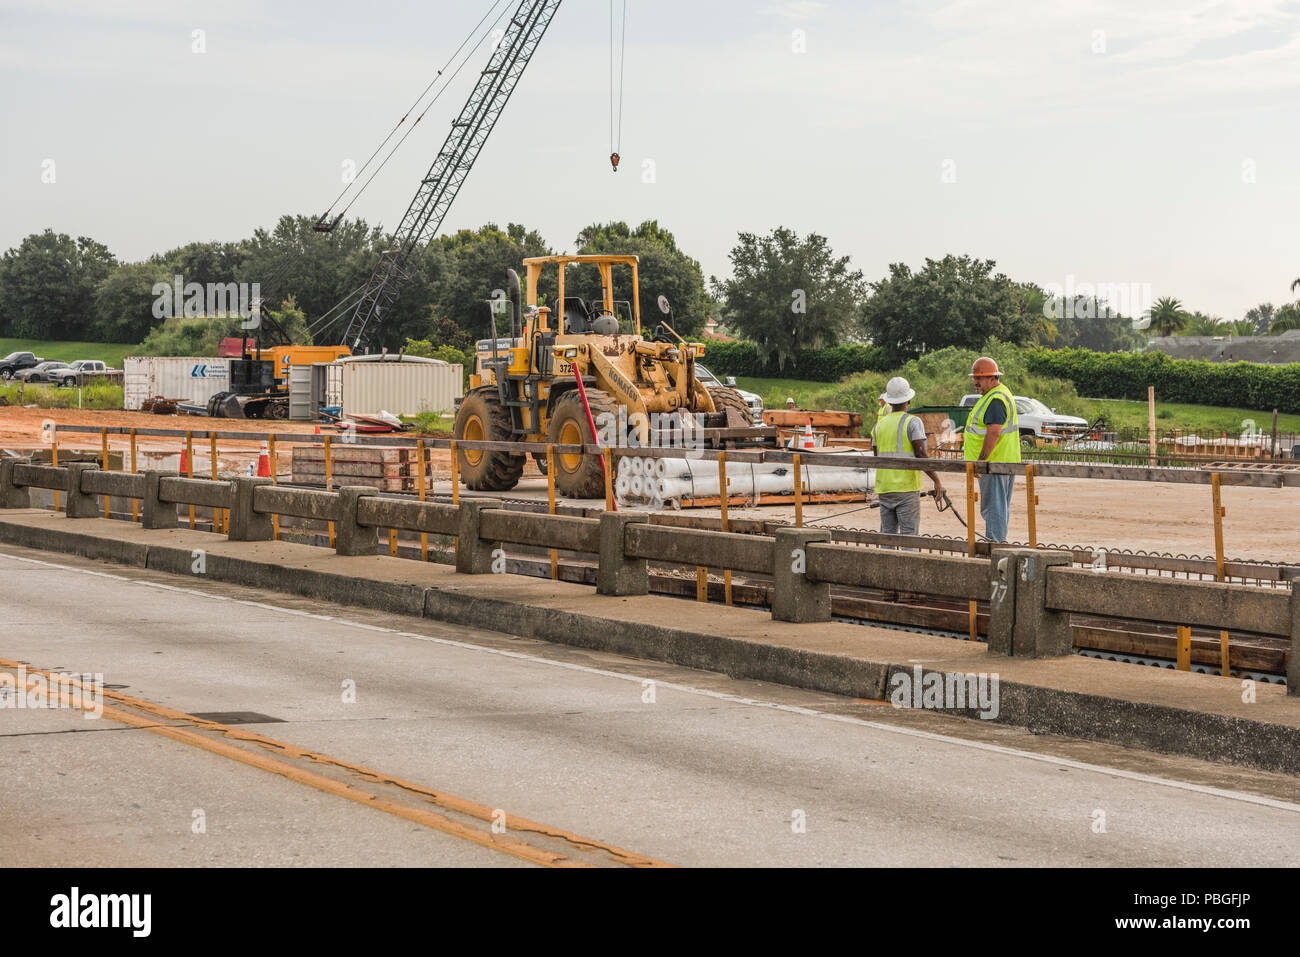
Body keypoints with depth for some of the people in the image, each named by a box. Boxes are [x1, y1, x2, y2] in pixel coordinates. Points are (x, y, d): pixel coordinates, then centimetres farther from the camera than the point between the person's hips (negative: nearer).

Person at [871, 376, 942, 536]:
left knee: (888, 535, 9)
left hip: (884, 487, 5)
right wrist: (936, 481, -11)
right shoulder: (913, 422, -7)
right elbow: (920, 455, -15)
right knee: (909, 534, -4)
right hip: (907, 487, -5)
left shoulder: (879, 425, 10)